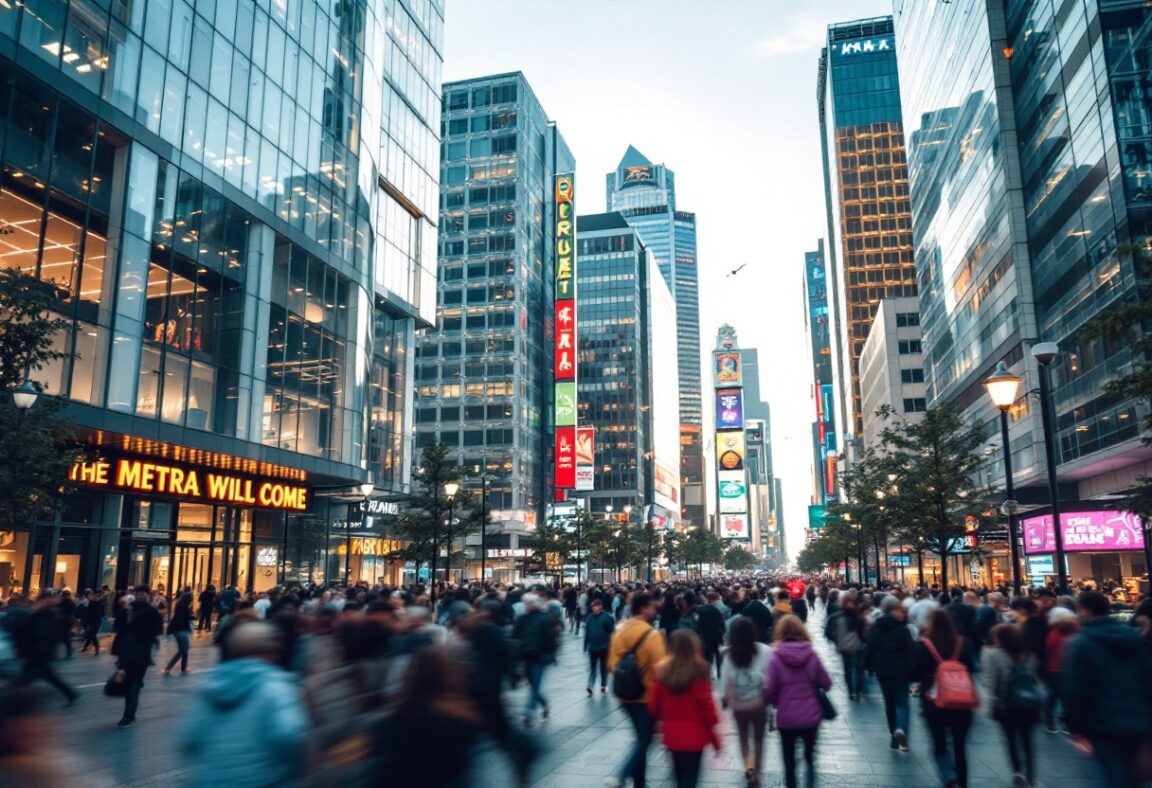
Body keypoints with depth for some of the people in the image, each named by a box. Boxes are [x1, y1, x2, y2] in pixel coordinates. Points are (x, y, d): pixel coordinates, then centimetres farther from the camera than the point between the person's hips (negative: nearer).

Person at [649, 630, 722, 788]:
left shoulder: (662, 671, -3)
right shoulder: (698, 672, -14)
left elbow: (654, 705, 1)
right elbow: (707, 705, -12)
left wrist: (657, 721, 22)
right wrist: (715, 737, -1)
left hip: (672, 735, 4)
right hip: (694, 735, -4)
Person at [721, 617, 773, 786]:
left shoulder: (730, 653, -11)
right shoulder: (765, 651, -15)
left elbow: (726, 678, -7)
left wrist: (724, 698, 8)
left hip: (738, 704, 1)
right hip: (759, 703, -1)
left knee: (743, 737, 21)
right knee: (758, 739, 20)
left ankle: (748, 765, 2)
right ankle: (756, 773, 26)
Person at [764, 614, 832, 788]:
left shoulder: (776, 658, -14)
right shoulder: (811, 655, -8)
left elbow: (770, 690, -13)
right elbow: (826, 684, -2)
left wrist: (773, 701, 9)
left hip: (786, 717, -2)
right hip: (811, 716, 2)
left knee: (789, 759, 16)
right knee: (810, 752, 26)